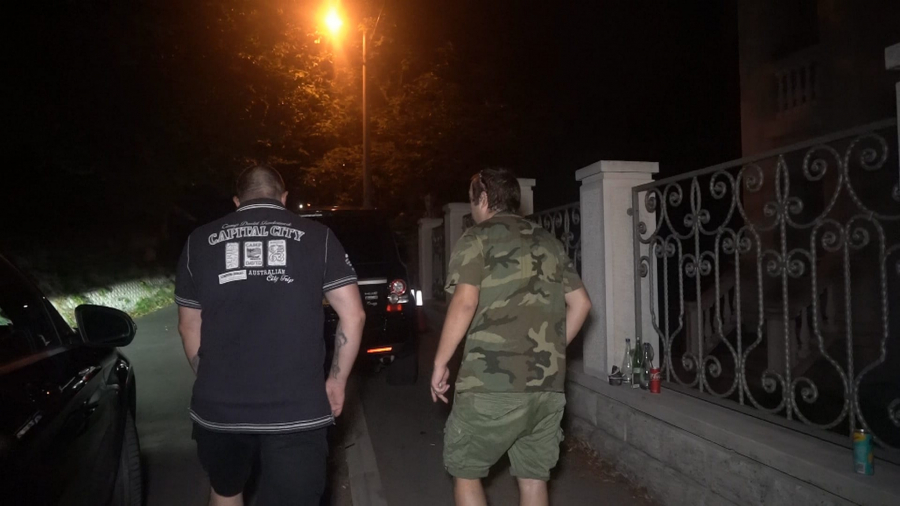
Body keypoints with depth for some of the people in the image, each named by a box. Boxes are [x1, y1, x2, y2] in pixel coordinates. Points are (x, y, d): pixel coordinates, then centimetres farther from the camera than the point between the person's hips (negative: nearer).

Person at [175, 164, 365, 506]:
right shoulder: (316, 236, 1)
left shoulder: (199, 241, 7)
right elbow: (353, 315, -1)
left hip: (218, 406, 3)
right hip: (296, 409, -2)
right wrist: (337, 381, 9)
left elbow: (188, 327, 13)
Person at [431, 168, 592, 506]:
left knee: (465, 472, 14)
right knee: (534, 478, 16)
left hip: (492, 384, -5)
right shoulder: (549, 243, 16)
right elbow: (580, 303, 16)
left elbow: (465, 303, -14)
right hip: (548, 385, 6)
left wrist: (439, 365, -6)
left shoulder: (477, 238, 0)